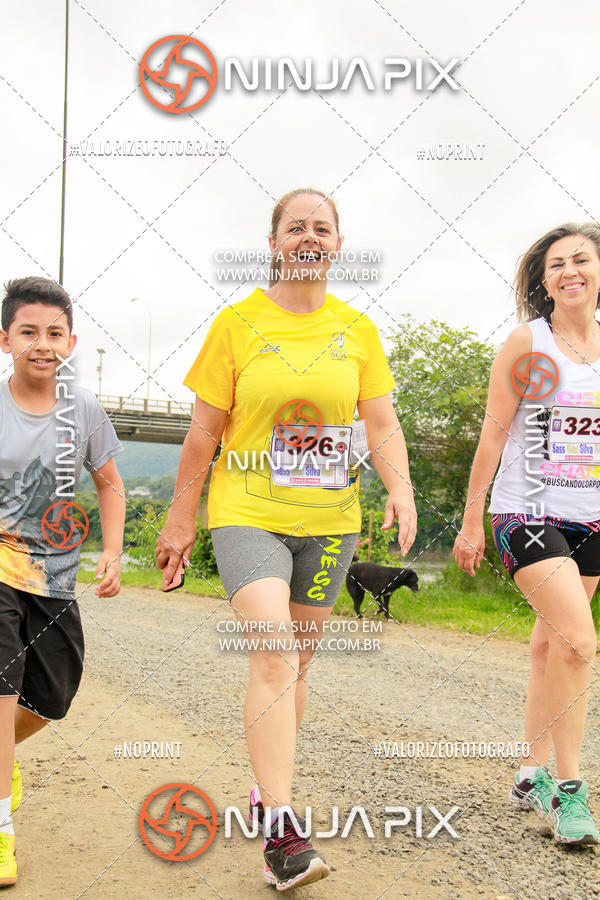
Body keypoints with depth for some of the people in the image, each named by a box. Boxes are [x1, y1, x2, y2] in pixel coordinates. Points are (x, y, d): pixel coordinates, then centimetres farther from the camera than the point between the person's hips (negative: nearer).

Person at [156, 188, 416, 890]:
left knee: (295, 663, 13)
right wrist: (181, 519, 2)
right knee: (274, 655, -18)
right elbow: (204, 431, 1)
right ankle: (281, 830, -14)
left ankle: (266, 790, 32)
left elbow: (382, 424, 6)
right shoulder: (237, 323, -1)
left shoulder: (356, 329, 7)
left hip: (328, 520, 4)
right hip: (246, 514, -3)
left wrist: (400, 485, -13)